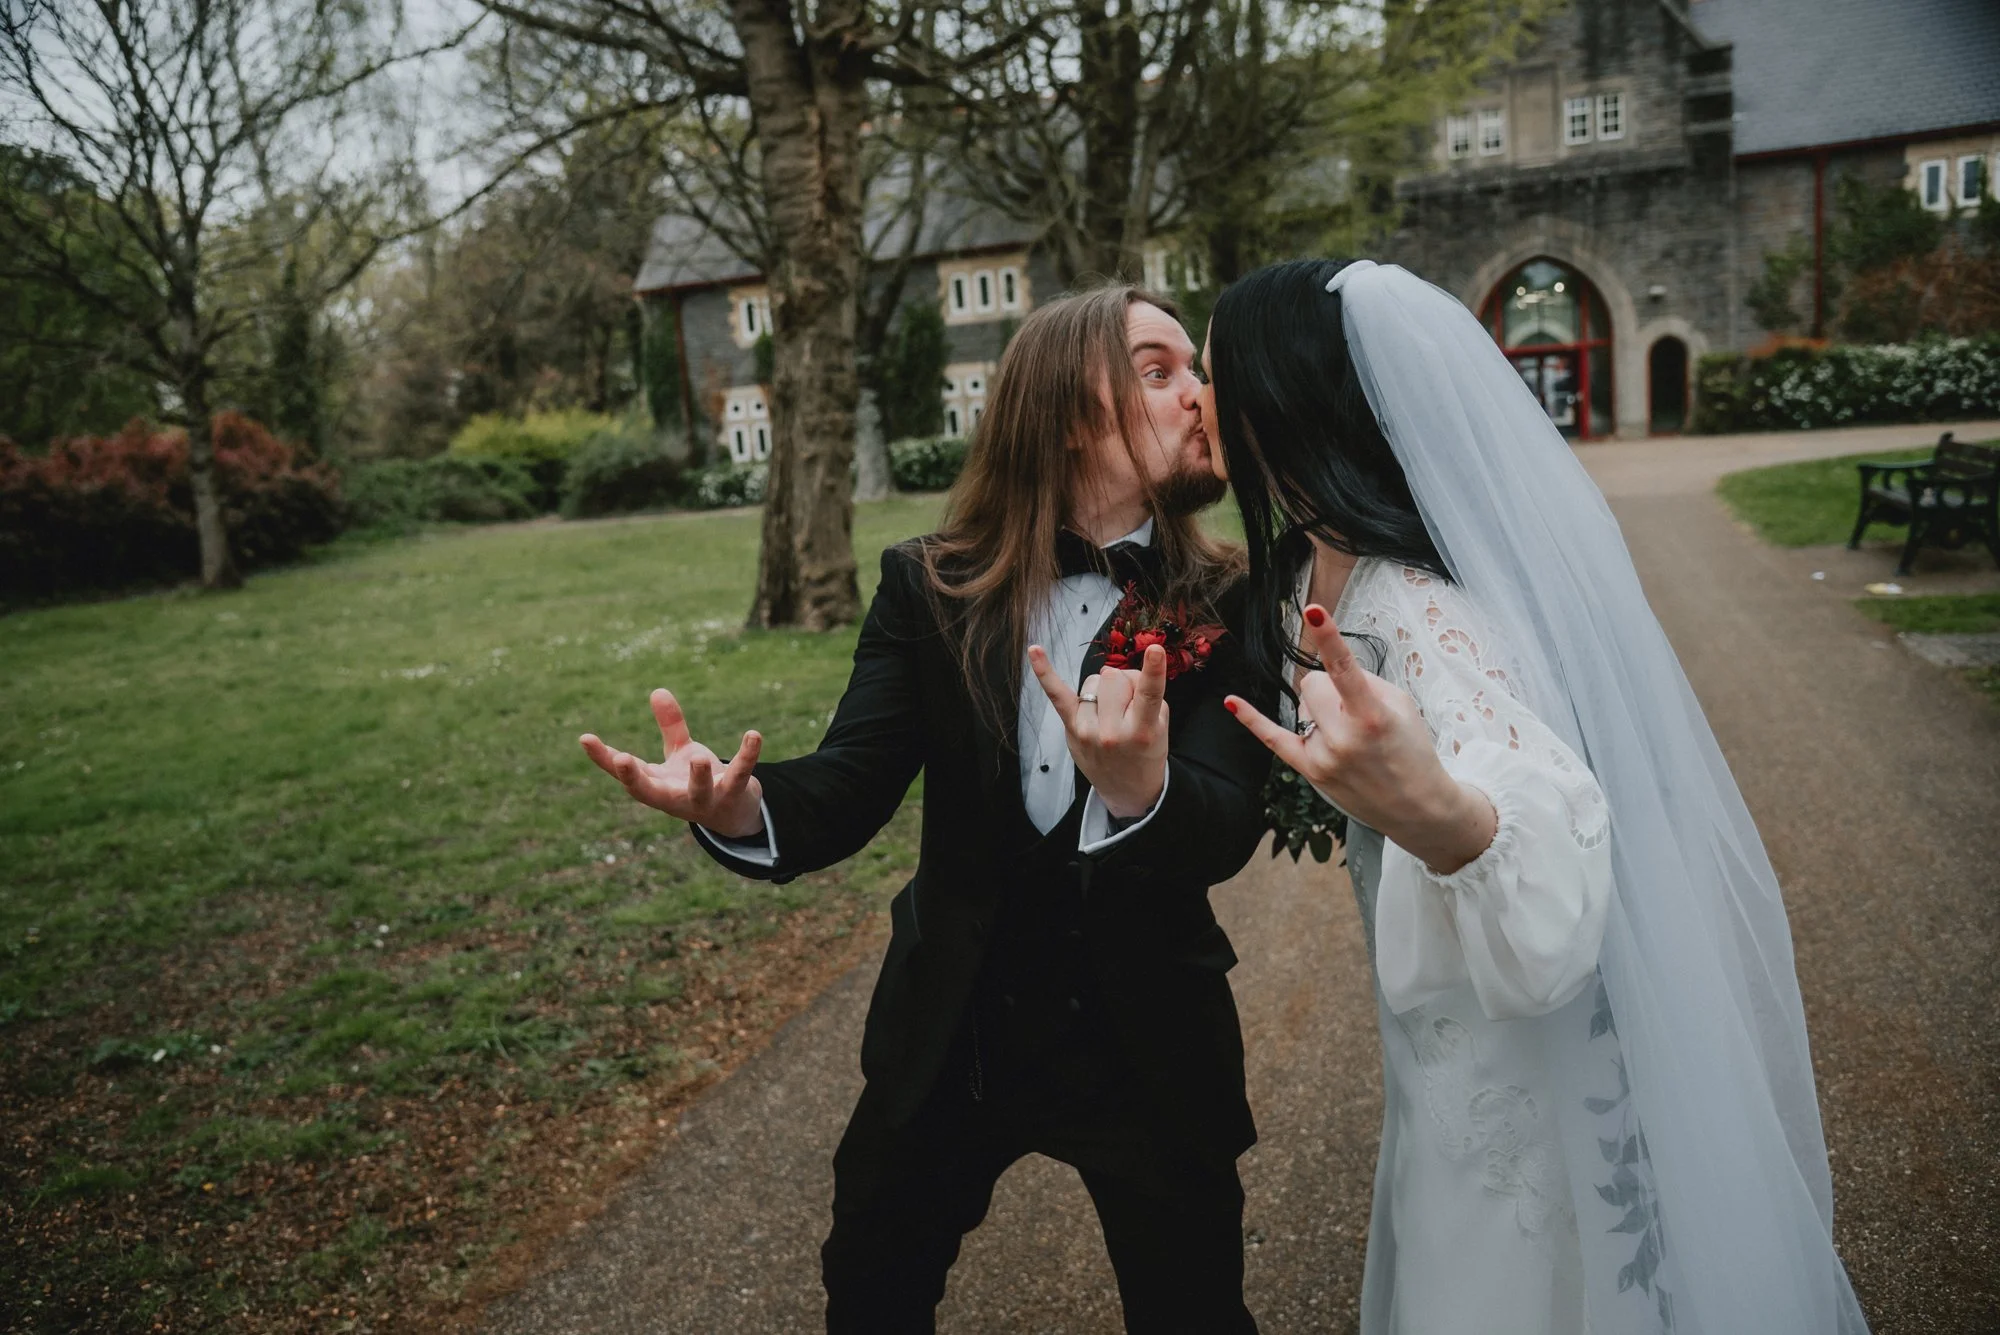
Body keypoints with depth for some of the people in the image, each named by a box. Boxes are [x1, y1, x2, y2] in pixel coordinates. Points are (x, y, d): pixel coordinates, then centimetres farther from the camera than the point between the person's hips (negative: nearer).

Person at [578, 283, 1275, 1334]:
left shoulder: (1225, 607, -11)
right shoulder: (930, 589, -8)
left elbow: (1228, 831, -22)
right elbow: (849, 790, -15)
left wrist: (1141, 787, -46)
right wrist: (741, 807, -38)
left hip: (1148, 1038, -1)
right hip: (951, 1023, 2)